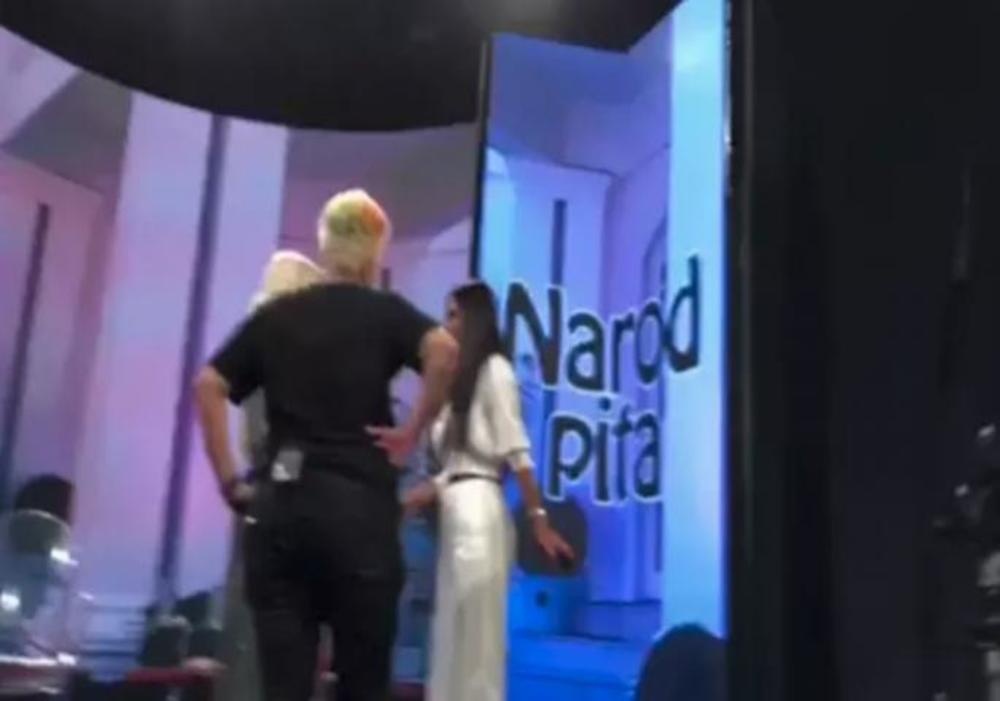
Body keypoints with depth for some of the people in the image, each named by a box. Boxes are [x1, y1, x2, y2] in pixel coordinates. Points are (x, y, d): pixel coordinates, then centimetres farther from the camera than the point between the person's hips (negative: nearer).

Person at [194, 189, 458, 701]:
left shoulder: (275, 315, 13)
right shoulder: (384, 312, 3)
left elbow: (208, 386, 7)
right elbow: (444, 350, -16)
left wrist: (229, 480, 8)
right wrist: (413, 430, -7)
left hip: (280, 504, 3)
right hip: (358, 504, -3)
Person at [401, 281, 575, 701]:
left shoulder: (494, 370, -2)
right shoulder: (460, 379, 21)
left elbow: (517, 453, -9)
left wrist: (539, 520, -13)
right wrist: (406, 501, 11)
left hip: (478, 511, -8)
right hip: (456, 513, 8)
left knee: (475, 636, -5)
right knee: (453, 637, 9)